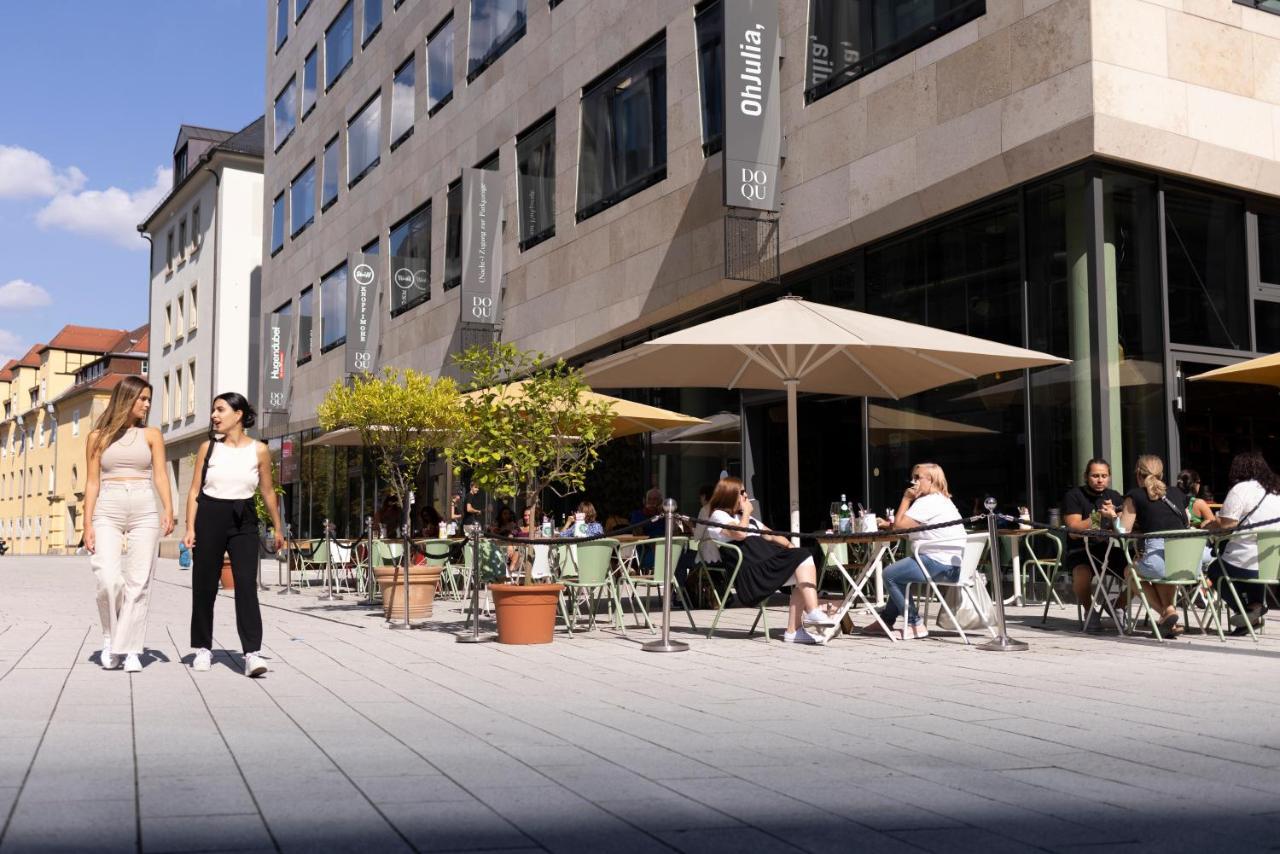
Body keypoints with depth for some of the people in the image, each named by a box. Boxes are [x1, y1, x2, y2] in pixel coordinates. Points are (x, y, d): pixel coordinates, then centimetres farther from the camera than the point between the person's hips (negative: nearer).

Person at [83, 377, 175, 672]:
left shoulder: (151, 435, 11)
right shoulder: (99, 437, 9)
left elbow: (160, 475, 2)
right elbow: (92, 482, 7)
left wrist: (168, 509, -14)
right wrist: (88, 524, -1)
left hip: (144, 512, 1)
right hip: (107, 513, -1)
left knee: (138, 582, -3)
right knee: (108, 579, -15)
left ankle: (130, 650, 3)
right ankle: (110, 637, 9)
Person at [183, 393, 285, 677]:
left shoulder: (258, 450, 0)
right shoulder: (208, 447, 3)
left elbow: (267, 491, 10)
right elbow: (195, 490, 5)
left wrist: (277, 528, 16)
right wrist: (190, 528, -4)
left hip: (243, 521, -1)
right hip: (210, 517, 1)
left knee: (246, 584, -12)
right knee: (204, 586, 6)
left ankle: (252, 653, -15)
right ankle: (203, 649, 22)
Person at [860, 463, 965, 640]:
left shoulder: (928, 502, -14)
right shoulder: (940, 500, 21)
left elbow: (899, 525, -14)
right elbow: (902, 526, 20)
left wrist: (906, 498, -5)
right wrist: (887, 524, 6)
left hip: (941, 564, -11)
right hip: (950, 564, 11)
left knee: (890, 574, -7)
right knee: (898, 573, 26)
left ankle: (915, 625, -5)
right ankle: (886, 621, 30)